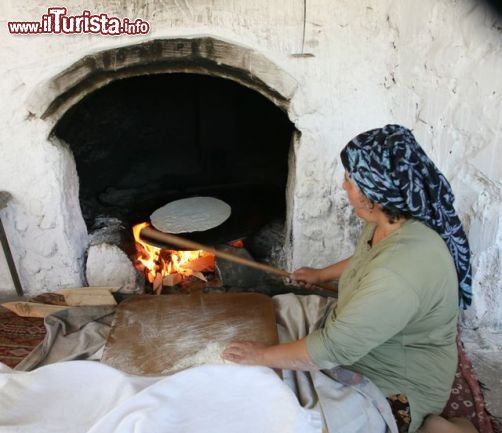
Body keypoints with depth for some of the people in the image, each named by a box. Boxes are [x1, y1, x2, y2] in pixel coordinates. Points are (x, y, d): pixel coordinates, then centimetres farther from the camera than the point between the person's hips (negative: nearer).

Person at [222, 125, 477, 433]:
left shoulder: (400, 274, -40)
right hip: (364, 340, 8)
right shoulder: (396, 219, -11)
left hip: (400, 384, -8)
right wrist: (322, 274, 21)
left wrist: (263, 356, -21)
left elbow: (333, 349, -33)